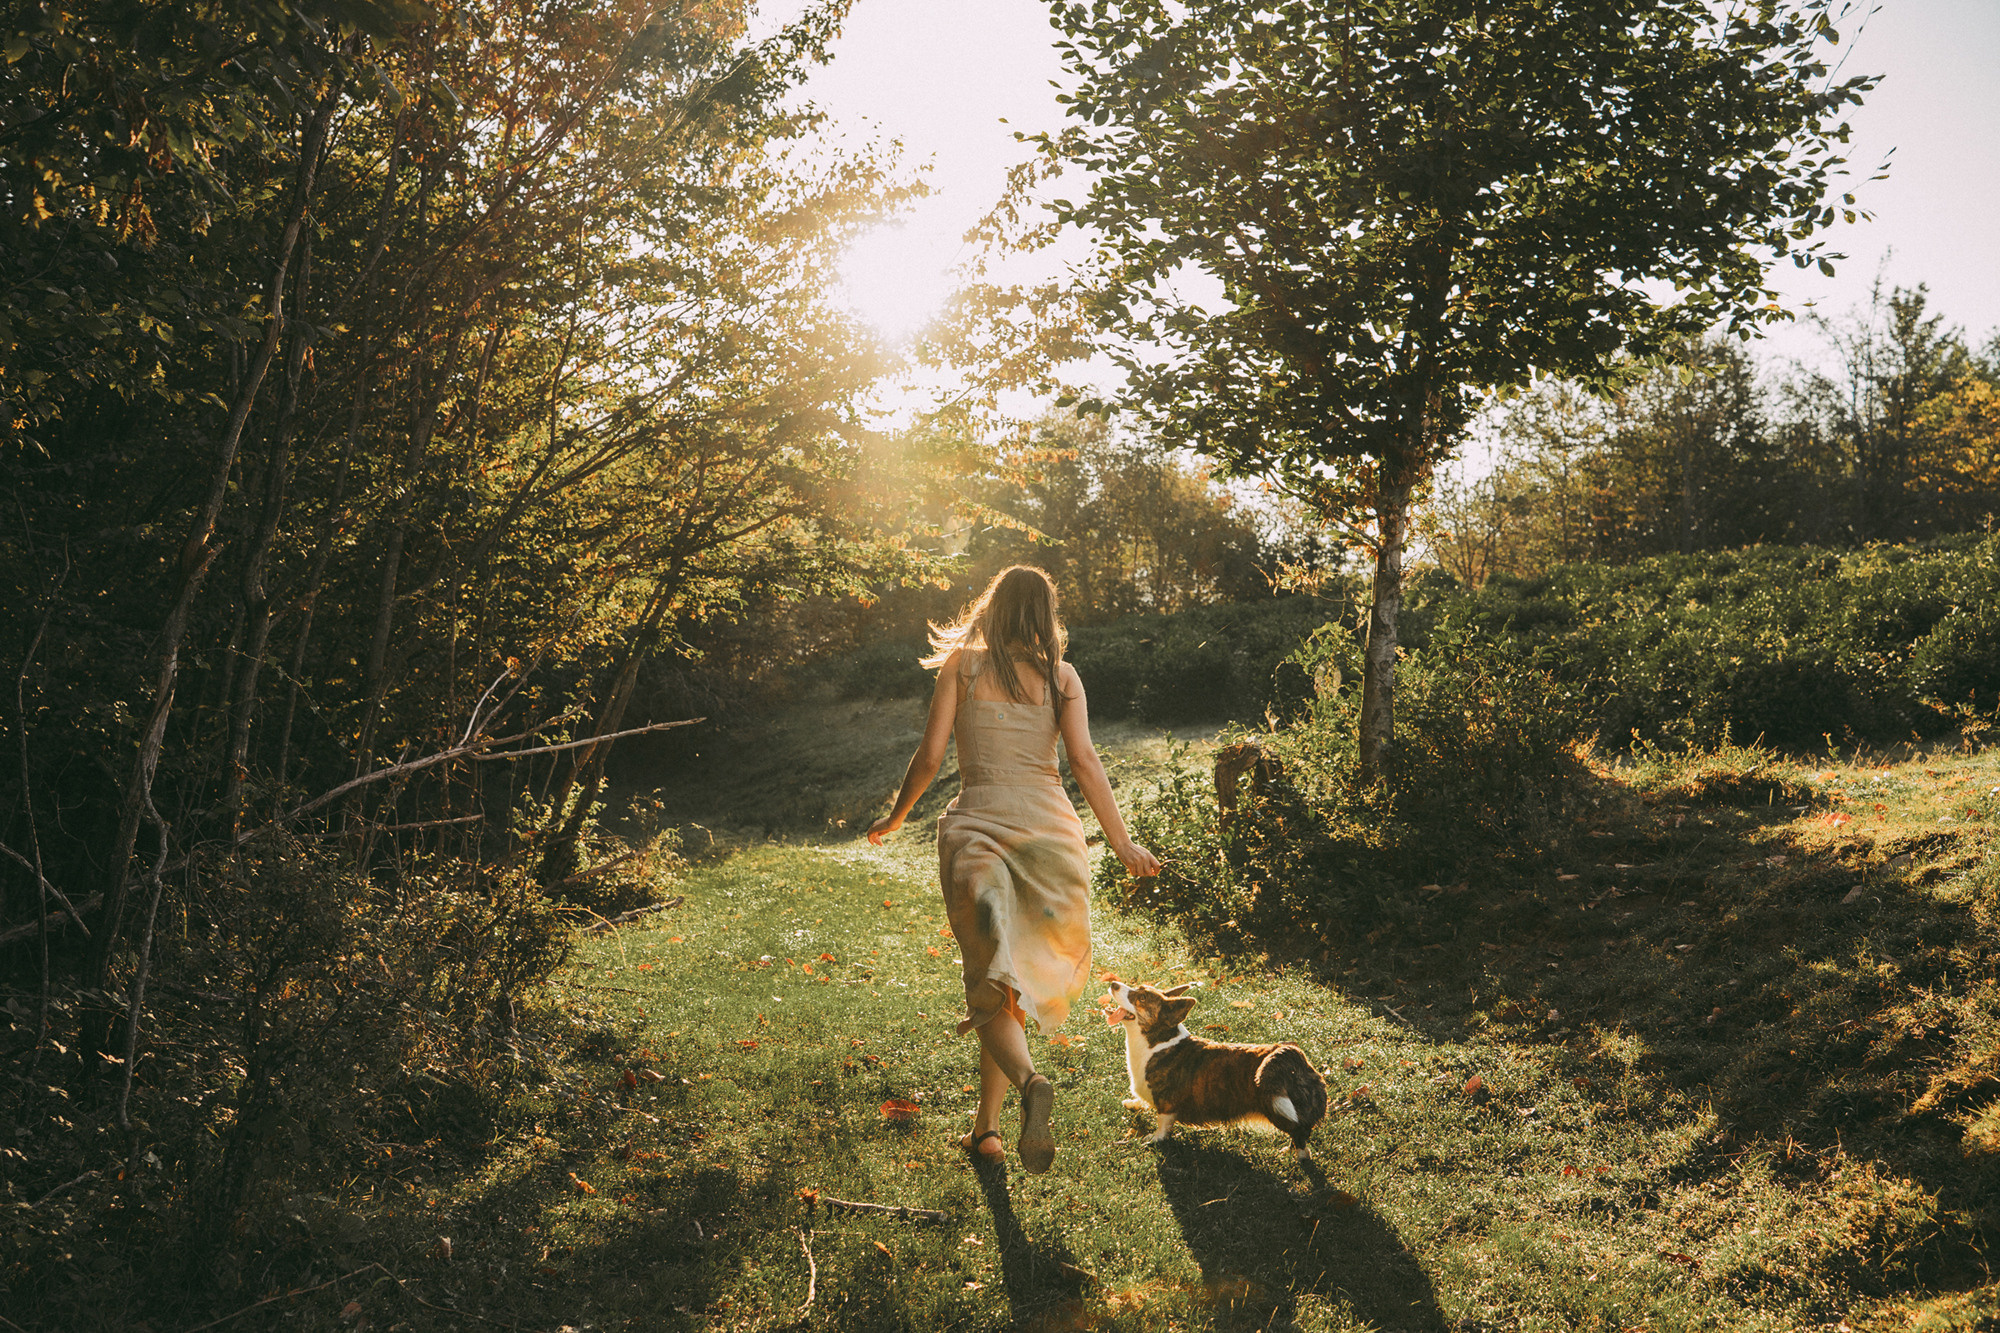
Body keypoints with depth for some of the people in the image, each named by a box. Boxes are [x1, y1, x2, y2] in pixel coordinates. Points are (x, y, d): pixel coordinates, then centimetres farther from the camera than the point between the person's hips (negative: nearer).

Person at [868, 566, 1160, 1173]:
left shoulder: (962, 665, 4)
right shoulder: (1061, 676, 6)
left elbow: (930, 755, 1)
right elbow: (1084, 761, -4)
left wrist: (896, 817, 16)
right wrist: (1121, 841, 0)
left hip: (978, 824, -2)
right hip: (1049, 825, 2)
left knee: (993, 981, -1)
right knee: (1016, 972, 15)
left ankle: (1029, 1082, -30)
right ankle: (986, 1124, 19)